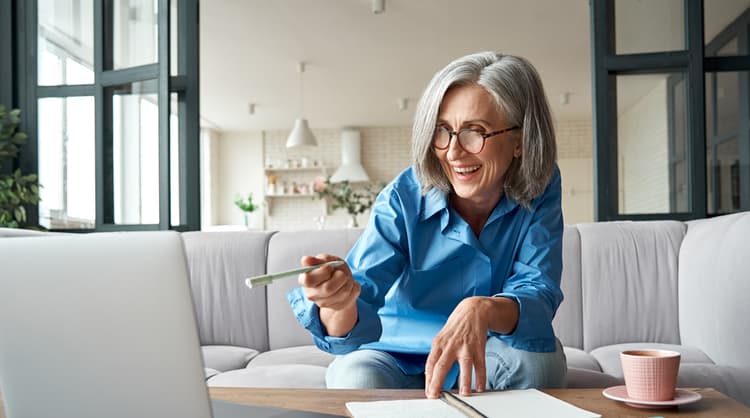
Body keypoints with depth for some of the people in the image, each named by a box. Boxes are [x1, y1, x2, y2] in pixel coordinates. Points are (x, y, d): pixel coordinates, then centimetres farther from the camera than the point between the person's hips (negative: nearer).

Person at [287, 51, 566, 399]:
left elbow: (538, 295, -25)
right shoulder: (403, 199, -21)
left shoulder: (540, 191, -15)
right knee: (356, 377, -32)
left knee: (539, 355, -28)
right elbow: (355, 328, -29)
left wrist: (482, 310, -48)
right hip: (399, 357, -1)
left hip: (484, 359, 2)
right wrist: (340, 304, -55)